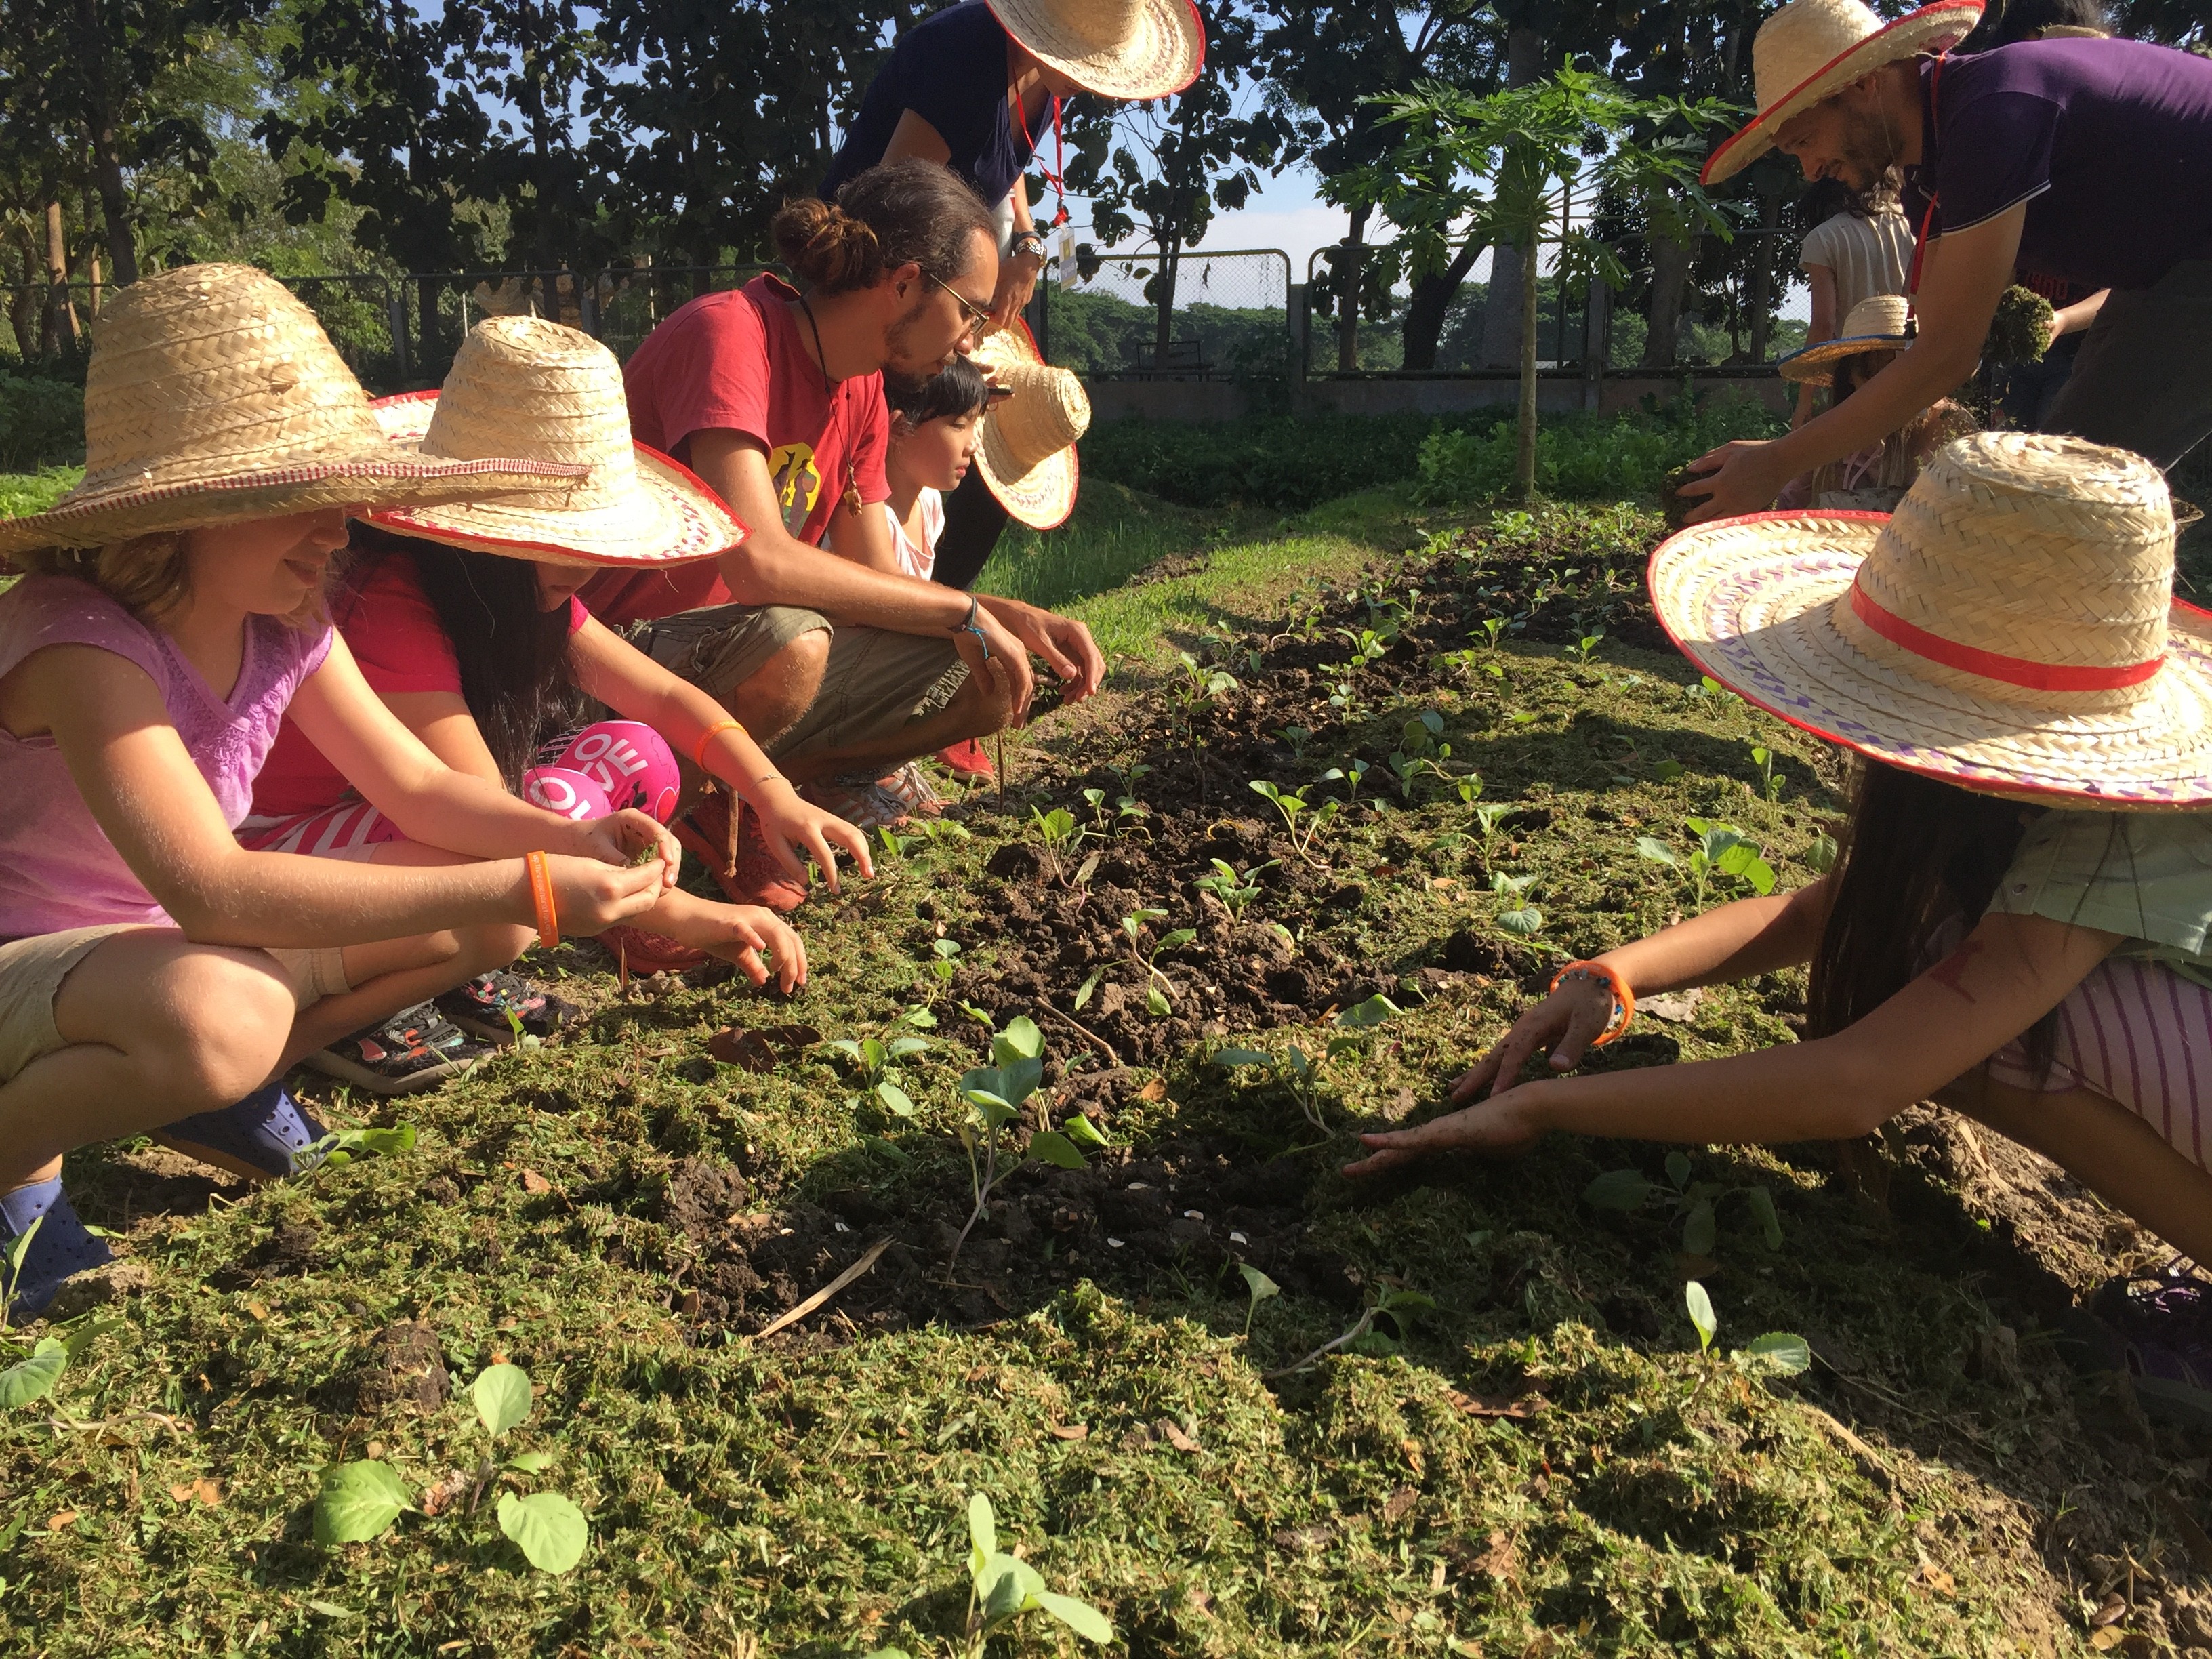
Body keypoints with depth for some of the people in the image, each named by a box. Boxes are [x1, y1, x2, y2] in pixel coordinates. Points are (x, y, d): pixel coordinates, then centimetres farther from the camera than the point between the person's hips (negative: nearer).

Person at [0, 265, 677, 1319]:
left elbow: (417, 787, 0)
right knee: (221, 1016, -41)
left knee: (495, 921, -3)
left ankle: (221, 1084, 4)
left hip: (180, 941, 7)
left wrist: (569, 840, -21)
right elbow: (212, 892, -41)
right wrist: (520, 886, -44)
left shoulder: (287, 627, -7)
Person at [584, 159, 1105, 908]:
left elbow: (874, 586, 7)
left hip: (734, 671, 8)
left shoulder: (864, 391, 6)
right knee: (790, 643, -39)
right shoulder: (730, 333, -21)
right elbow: (758, 560, -34)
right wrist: (962, 612, -25)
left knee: (987, 680, -2)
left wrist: (1015, 620, -8)